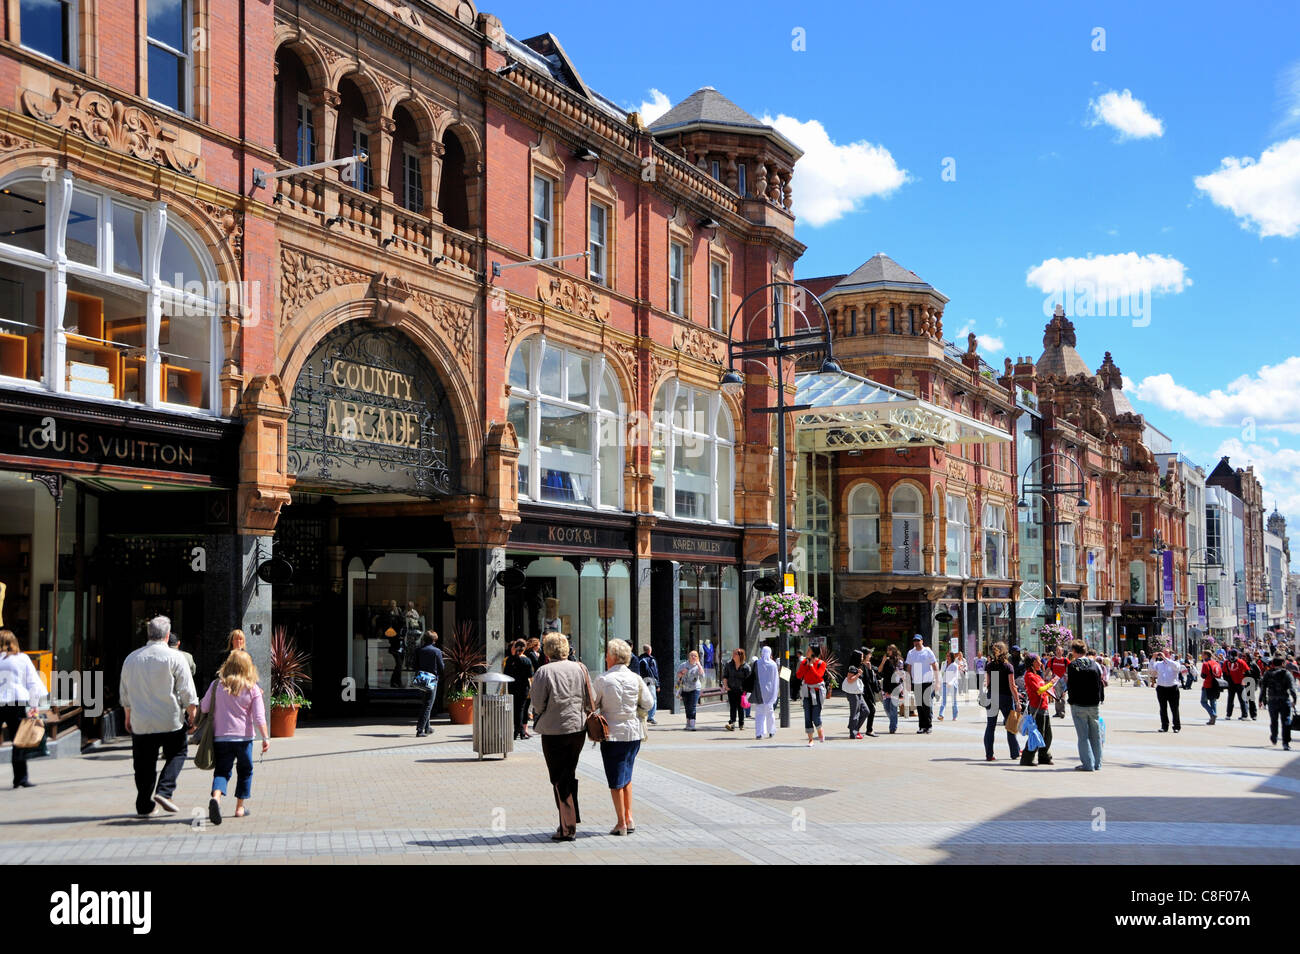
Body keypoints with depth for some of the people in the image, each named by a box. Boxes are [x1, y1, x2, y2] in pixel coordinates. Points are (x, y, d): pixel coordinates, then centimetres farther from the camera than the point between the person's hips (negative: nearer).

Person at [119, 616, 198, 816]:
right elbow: (187, 692, -7)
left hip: (140, 723, 4)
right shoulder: (174, 658, -8)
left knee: (144, 764, 10)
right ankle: (164, 791, -4)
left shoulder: (131, 658, 6)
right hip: (170, 721, -4)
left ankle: (144, 806, 13)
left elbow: (124, 693, 15)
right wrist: (192, 715, 4)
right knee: (176, 754, 14)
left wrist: (128, 717, 27)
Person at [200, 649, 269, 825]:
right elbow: (259, 717, -7)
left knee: (222, 771, 3)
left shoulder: (216, 685, 0)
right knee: (245, 771, 17)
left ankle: (216, 797, -26)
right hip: (244, 737, -1)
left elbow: (204, 708, 7)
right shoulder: (253, 689, -4)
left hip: (220, 737, 1)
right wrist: (265, 738, -4)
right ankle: (240, 807, 20)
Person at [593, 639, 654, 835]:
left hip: (613, 733, -4)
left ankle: (622, 823, 8)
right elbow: (647, 704, 3)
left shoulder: (603, 680, -11)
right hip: (634, 732, 4)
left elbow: (592, 705, -2)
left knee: (616, 780, 5)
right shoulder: (636, 679, -2)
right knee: (626, 775, 19)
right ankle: (629, 818, 17)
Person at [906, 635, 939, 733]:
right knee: (919, 705, 4)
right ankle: (922, 726, 8)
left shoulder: (928, 652, 0)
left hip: (927, 681, -4)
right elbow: (909, 667, 16)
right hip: (915, 682, 4)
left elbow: (934, 666, 0)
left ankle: (928, 726, 1)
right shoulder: (910, 653, 10)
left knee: (926, 704, -6)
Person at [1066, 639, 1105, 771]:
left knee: (1083, 735, 1)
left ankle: (1088, 764, -2)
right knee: (1095, 735, 12)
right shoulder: (1095, 664, 3)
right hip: (1094, 705, 4)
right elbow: (1101, 683, 7)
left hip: (1078, 705, -4)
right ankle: (1097, 764, 17)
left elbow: (1070, 686, -14)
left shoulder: (1073, 665, -10)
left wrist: (1066, 681, 5)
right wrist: (1101, 699, 15)